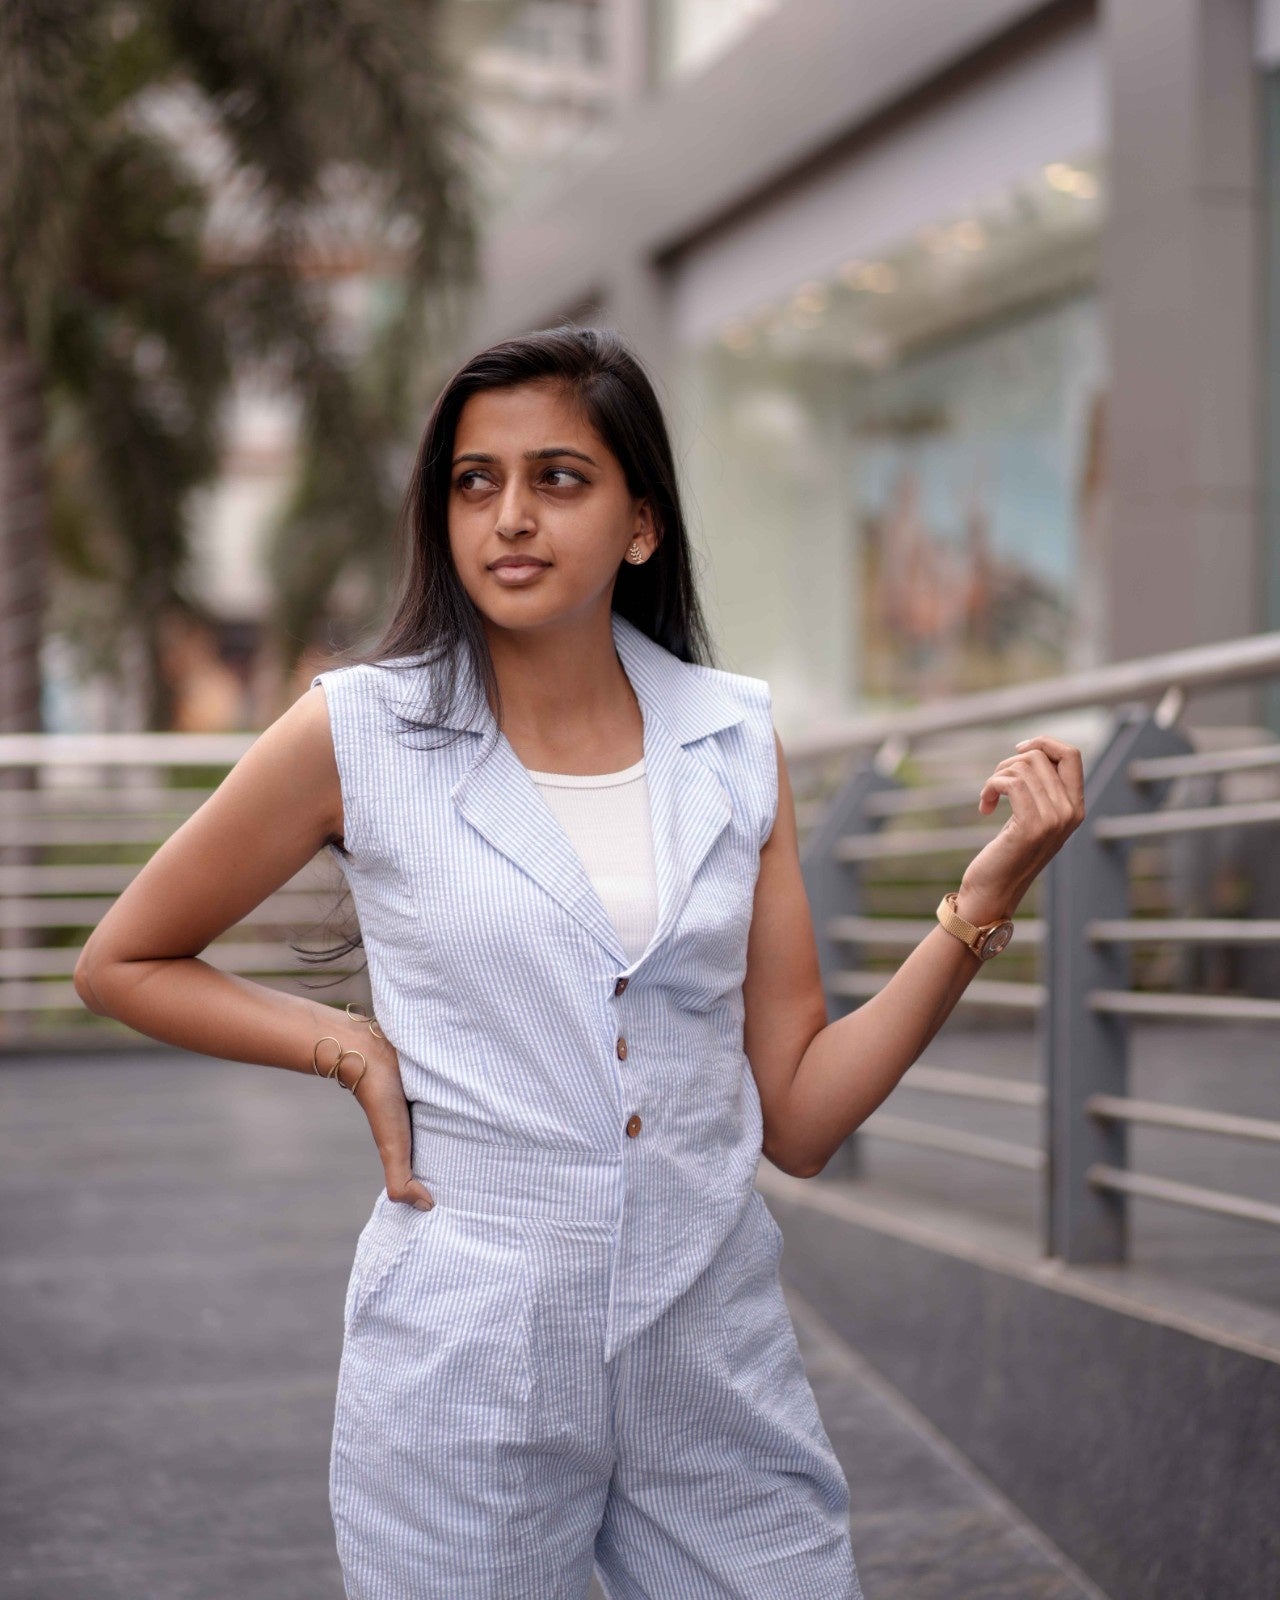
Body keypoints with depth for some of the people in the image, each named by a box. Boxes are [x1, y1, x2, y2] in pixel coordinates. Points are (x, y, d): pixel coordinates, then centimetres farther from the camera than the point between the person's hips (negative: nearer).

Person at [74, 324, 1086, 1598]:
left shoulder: (734, 738, 2)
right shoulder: (358, 733, -6)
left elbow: (799, 1117, 1)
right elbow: (121, 961, 6)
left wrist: (988, 894, -7)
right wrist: (353, 1049, -6)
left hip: (717, 1362, 3)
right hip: (464, 1367, -2)